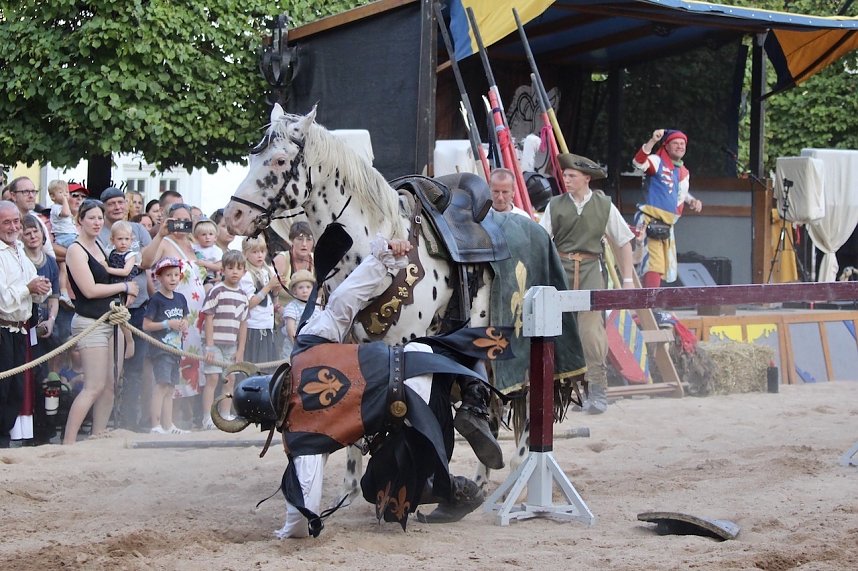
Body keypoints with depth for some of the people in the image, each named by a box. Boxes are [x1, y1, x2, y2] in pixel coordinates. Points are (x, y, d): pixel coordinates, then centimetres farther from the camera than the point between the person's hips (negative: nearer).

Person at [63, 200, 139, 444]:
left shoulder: (99, 247, 15)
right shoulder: (76, 250, -9)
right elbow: (89, 289, -16)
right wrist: (124, 287, -7)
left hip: (111, 321, 8)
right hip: (90, 322, -8)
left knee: (110, 385, 6)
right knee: (94, 386, -13)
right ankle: (68, 442, -13)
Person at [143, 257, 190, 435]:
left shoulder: (180, 299, 12)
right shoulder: (156, 300, -8)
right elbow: (146, 325, -11)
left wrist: (184, 327, 3)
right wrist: (168, 324, -16)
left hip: (175, 347, 7)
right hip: (160, 348, -7)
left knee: (170, 387, 11)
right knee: (162, 385, -15)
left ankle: (168, 425, 15)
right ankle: (156, 426, -17)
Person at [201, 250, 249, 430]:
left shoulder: (243, 295, 9)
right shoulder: (216, 291, -8)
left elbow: (243, 324, 13)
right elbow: (208, 318, -10)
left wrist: (241, 349, 9)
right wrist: (209, 346, -13)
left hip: (232, 345, 6)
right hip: (215, 342, -6)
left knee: (229, 380, 8)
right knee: (212, 378, -7)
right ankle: (207, 419, -6)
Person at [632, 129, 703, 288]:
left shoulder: (683, 172, 18)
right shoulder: (658, 161, -6)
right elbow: (638, 162, -26)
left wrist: (692, 201, 11)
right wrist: (652, 141, -37)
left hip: (668, 226, 9)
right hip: (650, 223, -9)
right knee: (654, 265, -20)